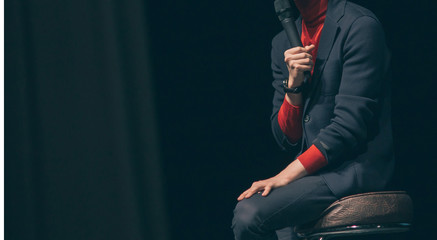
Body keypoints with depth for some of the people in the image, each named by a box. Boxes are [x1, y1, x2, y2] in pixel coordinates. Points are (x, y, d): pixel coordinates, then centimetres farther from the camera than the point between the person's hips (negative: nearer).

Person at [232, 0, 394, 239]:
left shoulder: (360, 26, -8)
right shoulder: (283, 42, 14)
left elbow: (349, 125, -15)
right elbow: (287, 139, 12)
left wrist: (287, 175, -19)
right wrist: (293, 85, -6)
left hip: (354, 168, -7)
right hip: (311, 174, 7)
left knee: (249, 213, -24)